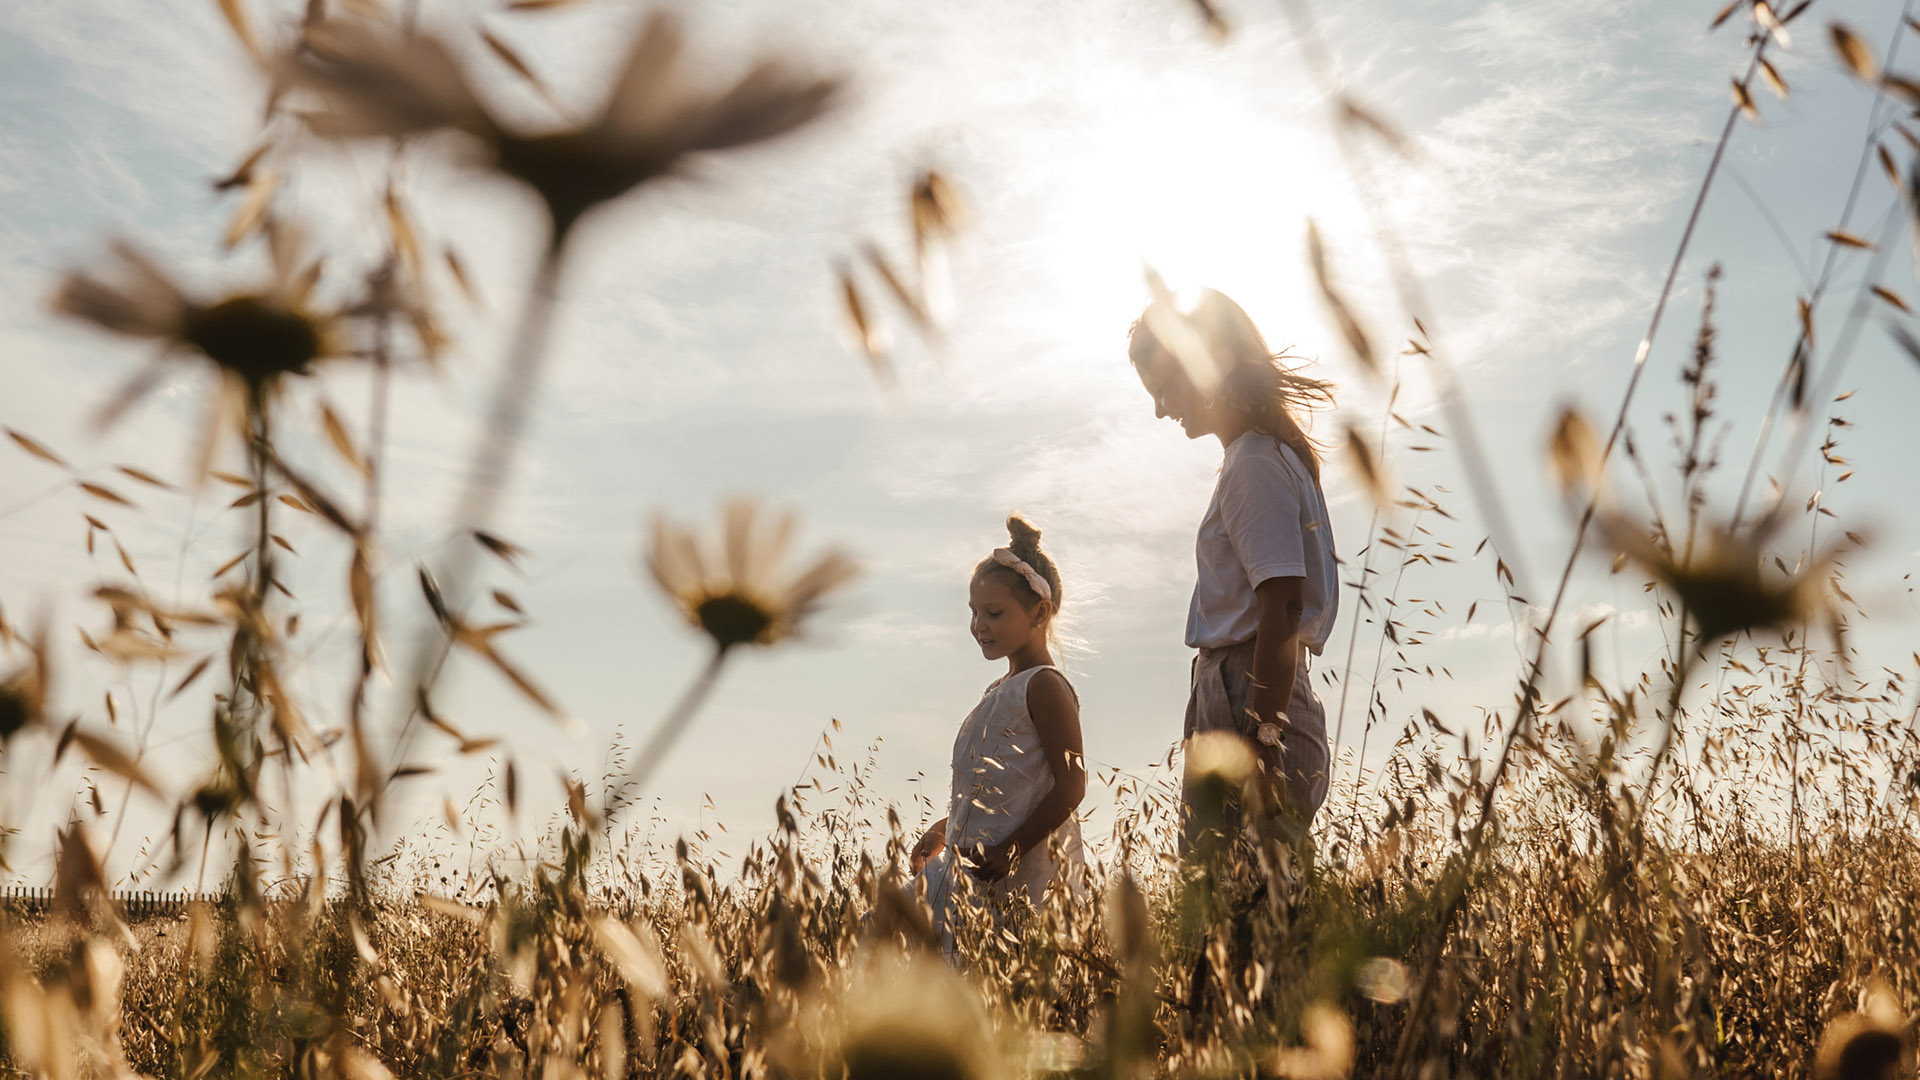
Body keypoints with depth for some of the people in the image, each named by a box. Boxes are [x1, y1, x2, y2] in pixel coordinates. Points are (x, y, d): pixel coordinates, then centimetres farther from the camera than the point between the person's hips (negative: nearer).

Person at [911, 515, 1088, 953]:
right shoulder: (1001, 690, 18)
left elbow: (1071, 786, -17)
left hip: (1022, 879, -10)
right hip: (968, 870, 10)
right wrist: (943, 830, 16)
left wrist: (1007, 852, -21)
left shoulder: (1043, 686, -10)